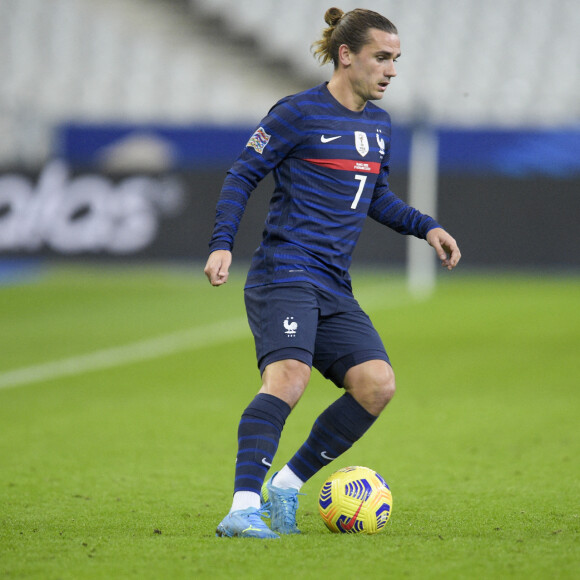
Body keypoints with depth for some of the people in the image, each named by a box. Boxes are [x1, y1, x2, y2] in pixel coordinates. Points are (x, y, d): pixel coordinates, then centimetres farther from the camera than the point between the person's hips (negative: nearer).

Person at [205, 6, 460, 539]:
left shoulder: (378, 124, 17)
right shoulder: (299, 113, -4)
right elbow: (242, 176, -1)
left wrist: (426, 227, 15)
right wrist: (222, 245, -13)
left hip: (334, 288, 7)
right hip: (284, 273, -7)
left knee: (377, 384, -10)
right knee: (289, 377, -28)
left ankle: (285, 487, 0)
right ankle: (243, 508, -34)